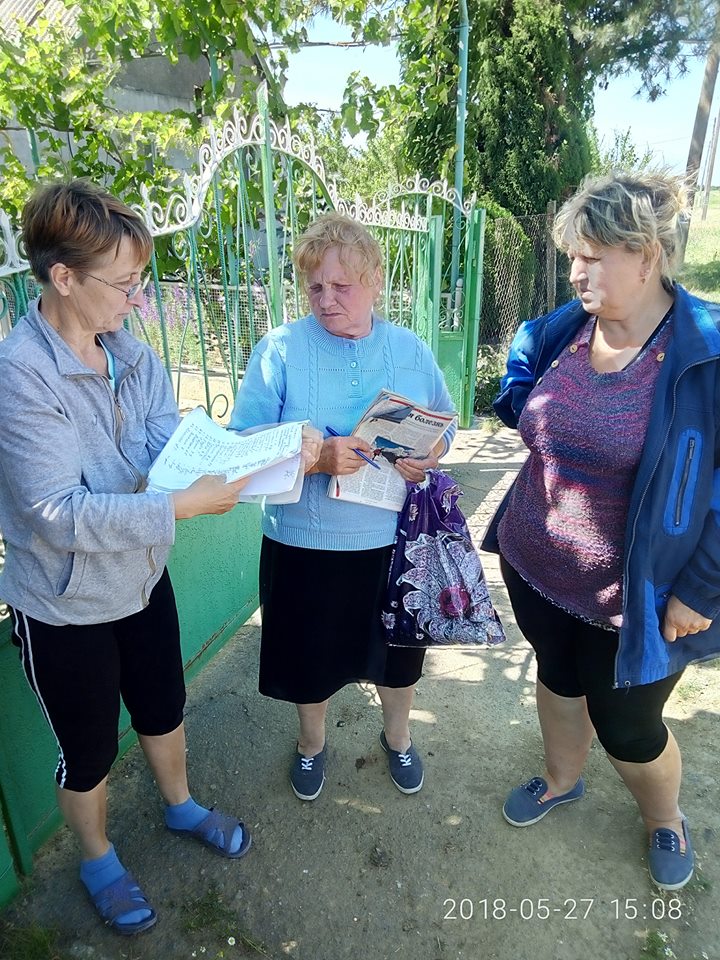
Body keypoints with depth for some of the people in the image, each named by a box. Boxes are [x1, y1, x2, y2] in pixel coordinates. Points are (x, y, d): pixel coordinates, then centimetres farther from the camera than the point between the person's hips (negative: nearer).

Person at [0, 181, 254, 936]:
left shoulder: (129, 352, -5)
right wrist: (181, 506, -33)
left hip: (142, 577, 6)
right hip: (65, 606, -5)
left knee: (162, 709, 26)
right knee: (88, 751, 19)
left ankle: (180, 806, 56)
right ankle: (97, 860, 49)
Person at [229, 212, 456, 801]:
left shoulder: (411, 351, -1)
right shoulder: (280, 350, -9)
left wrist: (429, 456, -16)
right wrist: (315, 458, -29)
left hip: (395, 538, 2)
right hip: (306, 542, -1)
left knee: (398, 650, 22)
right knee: (313, 653, 18)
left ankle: (397, 735, 54)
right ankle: (312, 742, 52)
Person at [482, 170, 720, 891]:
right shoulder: (560, 330, -4)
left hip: (632, 598, -4)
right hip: (534, 563, 5)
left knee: (626, 728, 15)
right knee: (558, 675, 26)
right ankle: (561, 780, 56)